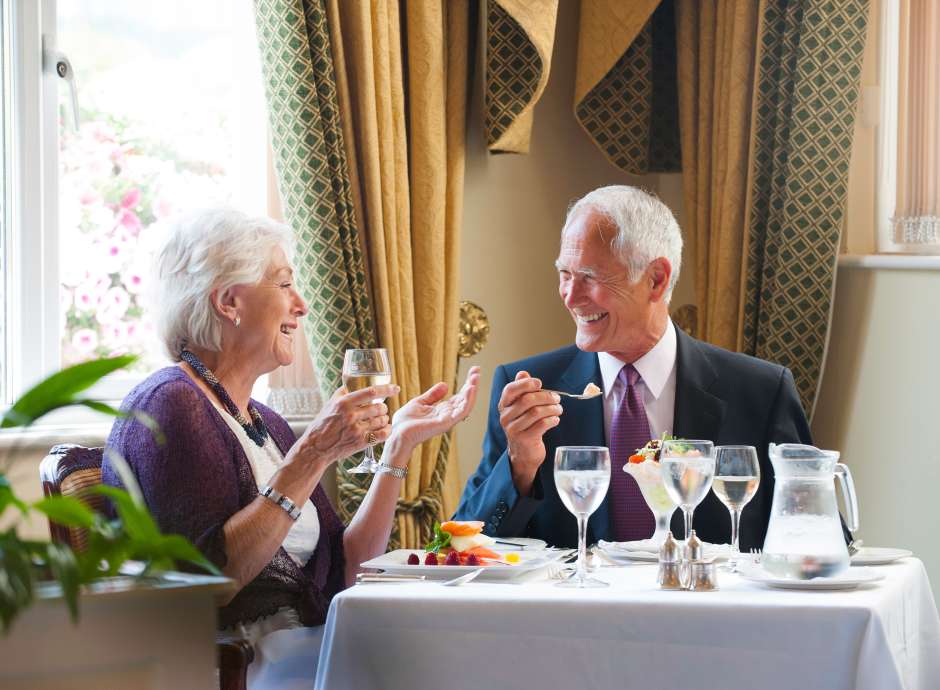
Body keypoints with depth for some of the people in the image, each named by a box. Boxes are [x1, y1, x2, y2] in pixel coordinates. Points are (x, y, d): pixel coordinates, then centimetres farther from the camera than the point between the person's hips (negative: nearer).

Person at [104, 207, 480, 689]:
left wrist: (400, 441, 10)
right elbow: (205, 578, -18)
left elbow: (341, 569, 13)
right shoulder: (170, 405, -7)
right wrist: (312, 456, -18)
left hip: (300, 647, 8)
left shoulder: (265, 423, 19)